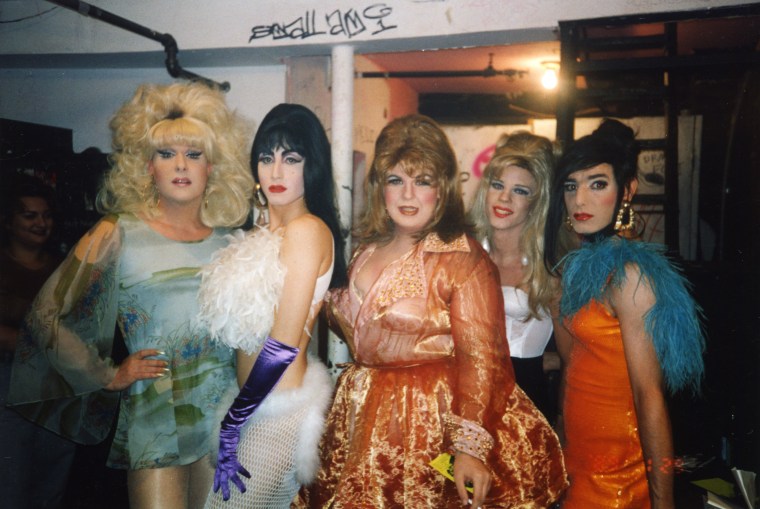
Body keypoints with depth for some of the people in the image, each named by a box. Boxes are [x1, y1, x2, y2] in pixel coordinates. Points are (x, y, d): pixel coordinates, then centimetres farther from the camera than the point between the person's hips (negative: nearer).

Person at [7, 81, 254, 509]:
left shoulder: (228, 242, 5)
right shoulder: (120, 235, -4)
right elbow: (47, 317, -1)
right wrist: (108, 377, -2)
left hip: (227, 415, 3)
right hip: (156, 420, -3)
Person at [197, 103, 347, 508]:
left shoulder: (308, 230, -18)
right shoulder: (269, 230, 9)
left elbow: (284, 345, -19)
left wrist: (232, 424, -13)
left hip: (276, 409, -8)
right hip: (257, 399, 8)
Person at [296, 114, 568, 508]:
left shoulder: (463, 261, -16)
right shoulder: (367, 250, 5)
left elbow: (480, 360, -19)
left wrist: (470, 445, -23)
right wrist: (333, 305, 0)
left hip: (432, 423, -6)